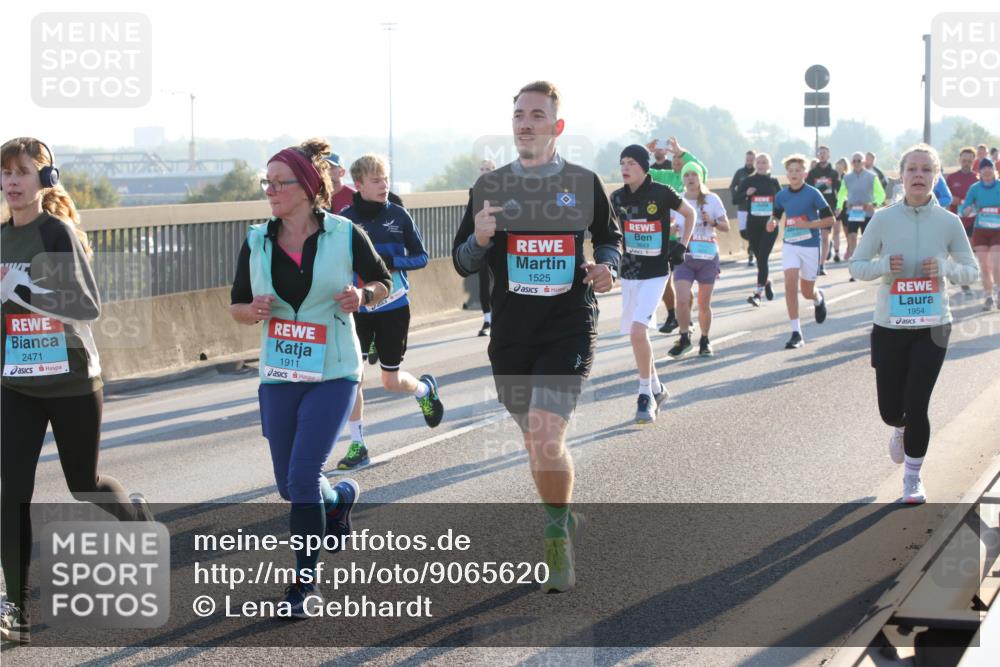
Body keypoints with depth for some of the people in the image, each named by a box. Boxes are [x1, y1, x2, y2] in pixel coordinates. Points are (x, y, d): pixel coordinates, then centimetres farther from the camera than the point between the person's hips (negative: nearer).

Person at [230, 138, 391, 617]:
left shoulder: (345, 235, -5)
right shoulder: (256, 242, 3)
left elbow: (382, 282, 7)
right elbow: (237, 305, 10)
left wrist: (363, 296, -15)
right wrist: (254, 311, -14)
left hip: (332, 375, -4)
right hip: (278, 376, 4)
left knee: (304, 474, -15)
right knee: (289, 486, 10)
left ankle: (306, 580, -1)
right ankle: (341, 496, 45)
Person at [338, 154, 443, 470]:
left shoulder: (398, 215, -3)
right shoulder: (345, 219, -3)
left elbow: (421, 257, 1)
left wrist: (392, 261, -17)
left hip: (394, 307, 0)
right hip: (357, 309, 1)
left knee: (391, 381, 6)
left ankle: (425, 389, 41)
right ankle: (357, 445, 1)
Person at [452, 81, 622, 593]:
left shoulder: (584, 183, 2)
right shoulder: (490, 186, 5)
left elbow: (609, 238, 16)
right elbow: (462, 263, 8)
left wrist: (606, 267, -6)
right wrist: (480, 240, -14)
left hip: (569, 328, -3)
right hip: (511, 333, 3)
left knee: (546, 438, -18)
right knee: (534, 440, 14)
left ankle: (557, 537, 1)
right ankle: (562, 520, 37)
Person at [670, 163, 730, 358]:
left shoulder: (712, 199, 1)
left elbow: (726, 226, 4)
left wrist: (712, 221, -15)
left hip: (708, 257, 0)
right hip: (684, 257, 0)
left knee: (704, 304, 5)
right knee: (682, 300, -15)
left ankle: (705, 341, 23)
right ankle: (684, 338, 2)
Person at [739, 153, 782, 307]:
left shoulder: (773, 182, 4)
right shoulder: (748, 181, 4)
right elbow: (736, 199, 4)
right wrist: (746, 194, -15)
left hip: (769, 224, -2)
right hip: (753, 223, 2)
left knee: (763, 257, -12)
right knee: (758, 256, 12)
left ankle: (758, 293, -15)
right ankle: (766, 282, 39)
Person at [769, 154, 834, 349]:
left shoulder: (813, 194, -10)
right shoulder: (782, 195, 1)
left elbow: (829, 220, -9)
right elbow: (777, 214, 20)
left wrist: (807, 224, -20)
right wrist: (772, 222, -3)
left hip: (810, 246, -2)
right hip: (789, 245, 2)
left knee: (807, 291, 7)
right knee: (790, 285, -14)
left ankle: (818, 298, 48)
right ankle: (796, 333, -10)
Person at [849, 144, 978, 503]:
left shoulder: (949, 222, -4)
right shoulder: (884, 219, -5)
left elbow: (971, 271, 4)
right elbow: (856, 266, 2)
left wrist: (945, 267, -17)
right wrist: (884, 265, -18)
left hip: (932, 326, -1)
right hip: (889, 326, 1)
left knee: (917, 407, -8)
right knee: (891, 410, 7)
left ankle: (912, 477, 14)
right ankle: (901, 429, 46)